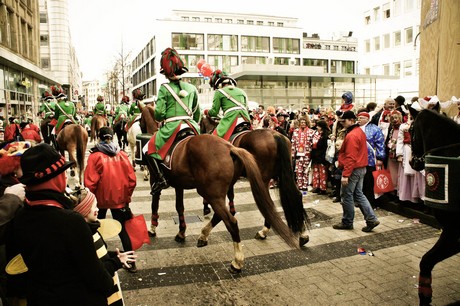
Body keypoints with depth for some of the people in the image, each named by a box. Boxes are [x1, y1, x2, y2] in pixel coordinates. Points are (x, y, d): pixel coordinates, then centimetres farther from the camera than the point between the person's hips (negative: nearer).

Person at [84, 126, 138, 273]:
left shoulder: (95, 156, -12)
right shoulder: (122, 155, -4)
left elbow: (90, 182, -15)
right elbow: (131, 179, -5)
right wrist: (127, 196, 8)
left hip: (100, 198, -1)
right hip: (120, 199, 1)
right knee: (122, 229, 9)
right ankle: (131, 262, 8)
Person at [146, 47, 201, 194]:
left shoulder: (164, 88, -6)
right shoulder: (192, 88, 7)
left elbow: (159, 112, -10)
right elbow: (197, 112, 11)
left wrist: (159, 118, 12)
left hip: (171, 127, -4)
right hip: (190, 126, 4)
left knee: (150, 149, 12)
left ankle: (160, 179, -2)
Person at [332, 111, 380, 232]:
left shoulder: (351, 136, -19)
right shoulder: (360, 132, 12)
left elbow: (350, 157, -24)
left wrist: (345, 175, -23)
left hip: (353, 169, -10)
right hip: (361, 168, 10)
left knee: (346, 196, 3)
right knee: (358, 194, 15)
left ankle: (347, 223, 14)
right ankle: (371, 219, 11)